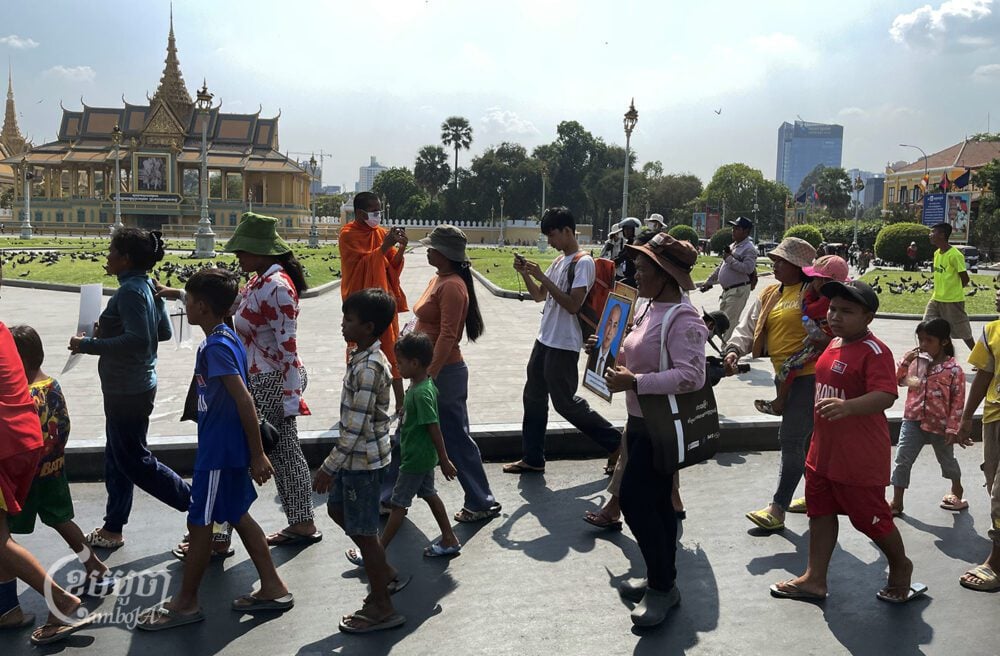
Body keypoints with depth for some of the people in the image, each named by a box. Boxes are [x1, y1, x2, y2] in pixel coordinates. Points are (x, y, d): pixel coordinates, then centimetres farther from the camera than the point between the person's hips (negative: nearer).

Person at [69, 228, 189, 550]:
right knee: (117, 458, 18)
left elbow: (138, 341, -29)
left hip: (127, 391, -10)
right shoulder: (148, 287, 7)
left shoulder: (130, 291, -21)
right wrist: (109, 331, 13)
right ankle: (112, 529, 29)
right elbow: (164, 332, 14)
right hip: (137, 386, 10)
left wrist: (88, 345, -22)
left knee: (134, 461, 1)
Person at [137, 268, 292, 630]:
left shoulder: (216, 347, -21)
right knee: (238, 516, 17)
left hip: (219, 452, -10)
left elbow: (244, 400, -25)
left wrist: (258, 454, -23)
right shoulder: (227, 337, 8)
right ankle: (273, 589, 24)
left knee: (199, 522, 4)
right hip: (227, 447, 10)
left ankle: (185, 603, 20)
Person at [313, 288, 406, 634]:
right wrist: (336, 464, 20)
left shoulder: (367, 368, -25)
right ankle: (387, 574, 35)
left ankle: (381, 607, 17)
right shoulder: (367, 358, 6)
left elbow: (355, 426, -26)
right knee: (337, 509, 24)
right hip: (359, 457, 10)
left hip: (362, 459, -10)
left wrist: (329, 467, -20)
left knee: (362, 530, 2)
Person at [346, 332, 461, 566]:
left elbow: (434, 429, -24)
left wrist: (445, 461, -20)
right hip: (422, 456, 9)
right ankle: (449, 540, 29)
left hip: (415, 458, -9)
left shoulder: (421, 393, -27)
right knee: (429, 494, 19)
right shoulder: (421, 385, 4)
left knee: (398, 503, 0)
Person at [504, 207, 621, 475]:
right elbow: (539, 296, 19)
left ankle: (615, 441, 12)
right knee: (533, 397, 11)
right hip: (545, 340, 9)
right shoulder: (558, 261, 12)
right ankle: (532, 458, 20)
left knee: (564, 402, -2)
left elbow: (573, 305, -23)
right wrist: (525, 274, 2)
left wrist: (542, 277, -22)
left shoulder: (583, 263, -15)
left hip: (563, 345, -9)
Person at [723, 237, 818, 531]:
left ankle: (777, 509, -2)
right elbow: (749, 325, 7)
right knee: (804, 437, 20)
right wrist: (735, 349, -9)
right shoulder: (770, 294, 12)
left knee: (791, 439, -8)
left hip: (809, 375, -8)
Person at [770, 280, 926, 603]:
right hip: (823, 452, 9)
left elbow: (885, 396, -32)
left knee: (870, 517, 8)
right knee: (821, 512, 14)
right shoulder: (834, 344, 8)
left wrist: (847, 406, -48)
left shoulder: (874, 352, -19)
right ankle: (815, 579, 25)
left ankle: (901, 567, 35)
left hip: (859, 460, -9)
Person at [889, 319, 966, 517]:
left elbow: (958, 402, -11)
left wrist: (952, 428, -12)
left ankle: (957, 490, 47)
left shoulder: (953, 369, -15)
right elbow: (899, 381, 8)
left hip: (939, 425, -3)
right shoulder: (916, 361, -3)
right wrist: (905, 361, -8)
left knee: (947, 459, 20)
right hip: (913, 421, 3)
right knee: (902, 460, -3)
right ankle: (897, 502, 5)